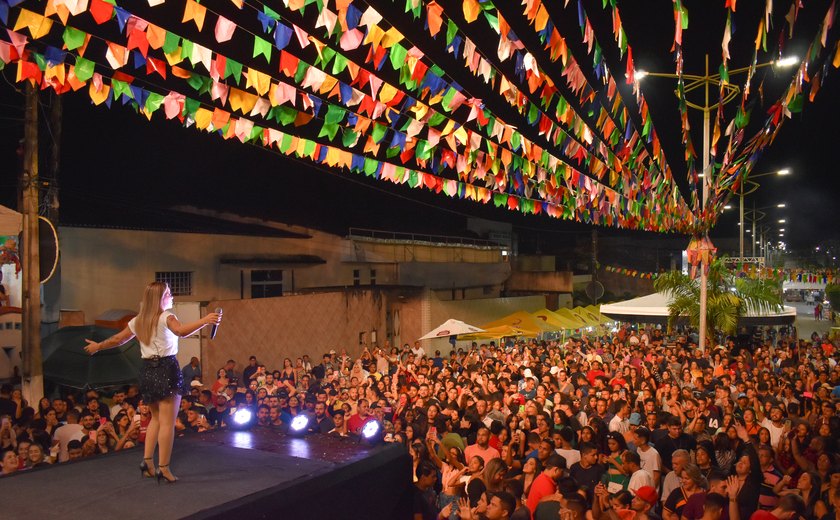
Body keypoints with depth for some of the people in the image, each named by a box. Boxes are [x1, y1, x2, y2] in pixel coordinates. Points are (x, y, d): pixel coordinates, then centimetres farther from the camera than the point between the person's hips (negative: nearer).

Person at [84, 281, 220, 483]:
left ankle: (147, 462, 21)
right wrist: (205, 320, -35)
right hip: (166, 369, -7)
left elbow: (117, 339, 23)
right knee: (167, 421, -3)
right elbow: (182, 331, -29)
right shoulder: (166, 317, -8)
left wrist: (97, 346, 40)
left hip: (147, 371, 7)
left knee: (156, 418, 22)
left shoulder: (138, 321, 12)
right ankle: (163, 468, -3)